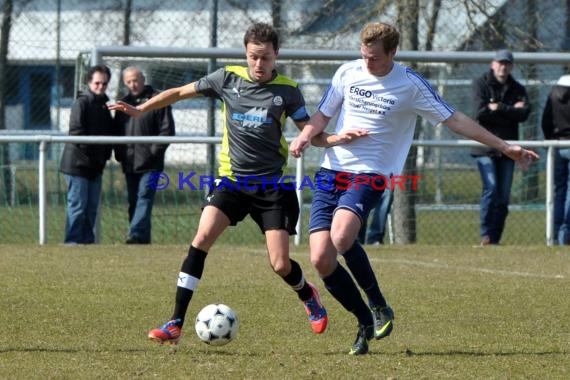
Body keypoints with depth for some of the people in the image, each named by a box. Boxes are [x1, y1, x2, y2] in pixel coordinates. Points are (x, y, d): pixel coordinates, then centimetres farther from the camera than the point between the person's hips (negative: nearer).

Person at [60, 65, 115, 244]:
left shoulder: (105, 105, 16)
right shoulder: (82, 102, -9)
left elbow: (110, 132, 21)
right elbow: (76, 131, -17)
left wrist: (106, 153, 6)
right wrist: (89, 150, -17)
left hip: (96, 165, 8)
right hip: (78, 162, -8)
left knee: (92, 207, 10)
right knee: (78, 204, -7)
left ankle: (87, 240, 15)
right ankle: (72, 241, -5)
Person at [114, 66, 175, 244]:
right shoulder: (124, 103, 17)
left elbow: (167, 130, -5)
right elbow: (116, 130, 21)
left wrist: (154, 151, -12)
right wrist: (119, 154, 8)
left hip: (149, 163, -7)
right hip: (129, 163, 7)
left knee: (144, 198, -16)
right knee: (133, 201, 7)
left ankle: (136, 234, -26)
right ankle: (143, 238, 11)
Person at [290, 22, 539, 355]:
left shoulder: (411, 85, -3)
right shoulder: (348, 73, 6)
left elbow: (454, 120, 2)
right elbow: (323, 115, 17)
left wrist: (504, 147, 1)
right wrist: (305, 137, -5)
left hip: (369, 175, -4)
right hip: (331, 172, 4)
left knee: (341, 238, -32)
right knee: (321, 260, -9)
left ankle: (379, 306, -10)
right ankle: (366, 323, 11)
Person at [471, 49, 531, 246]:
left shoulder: (518, 89, 12)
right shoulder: (481, 84, 3)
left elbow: (524, 114, -5)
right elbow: (480, 112, -12)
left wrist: (498, 108, -12)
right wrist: (511, 111, -7)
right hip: (485, 147, -4)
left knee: (504, 195, 2)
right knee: (491, 188, -17)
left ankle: (495, 238, 8)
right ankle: (485, 235, -13)